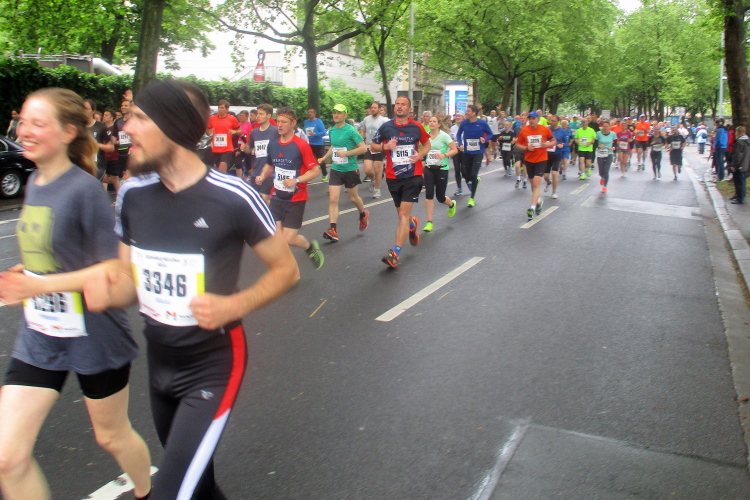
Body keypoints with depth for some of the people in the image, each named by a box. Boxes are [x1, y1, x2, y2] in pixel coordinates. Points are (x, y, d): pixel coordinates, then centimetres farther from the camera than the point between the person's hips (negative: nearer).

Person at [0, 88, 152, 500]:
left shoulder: (84, 189, -20)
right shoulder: (34, 182, 3)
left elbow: (114, 269, -20)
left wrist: (40, 285, -26)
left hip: (94, 338, -6)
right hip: (38, 337, 6)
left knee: (112, 436, 16)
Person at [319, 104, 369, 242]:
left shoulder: (351, 130, -14)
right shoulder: (331, 130, 5)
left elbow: (363, 148, -16)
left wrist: (346, 153, -24)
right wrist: (324, 157, 10)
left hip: (350, 169, -4)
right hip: (336, 169, 5)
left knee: (353, 197, 12)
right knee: (333, 199, -7)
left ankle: (363, 215, 43)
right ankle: (333, 230, -8)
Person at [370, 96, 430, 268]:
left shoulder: (417, 127, -2)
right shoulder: (386, 127, -2)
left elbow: (427, 144, 14)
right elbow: (373, 146, 8)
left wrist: (420, 154, -7)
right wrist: (385, 146, -13)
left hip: (413, 176, -2)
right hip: (393, 177, 3)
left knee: (403, 214, -12)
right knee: (402, 213, 16)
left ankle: (395, 254, -12)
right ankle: (412, 224, 53)